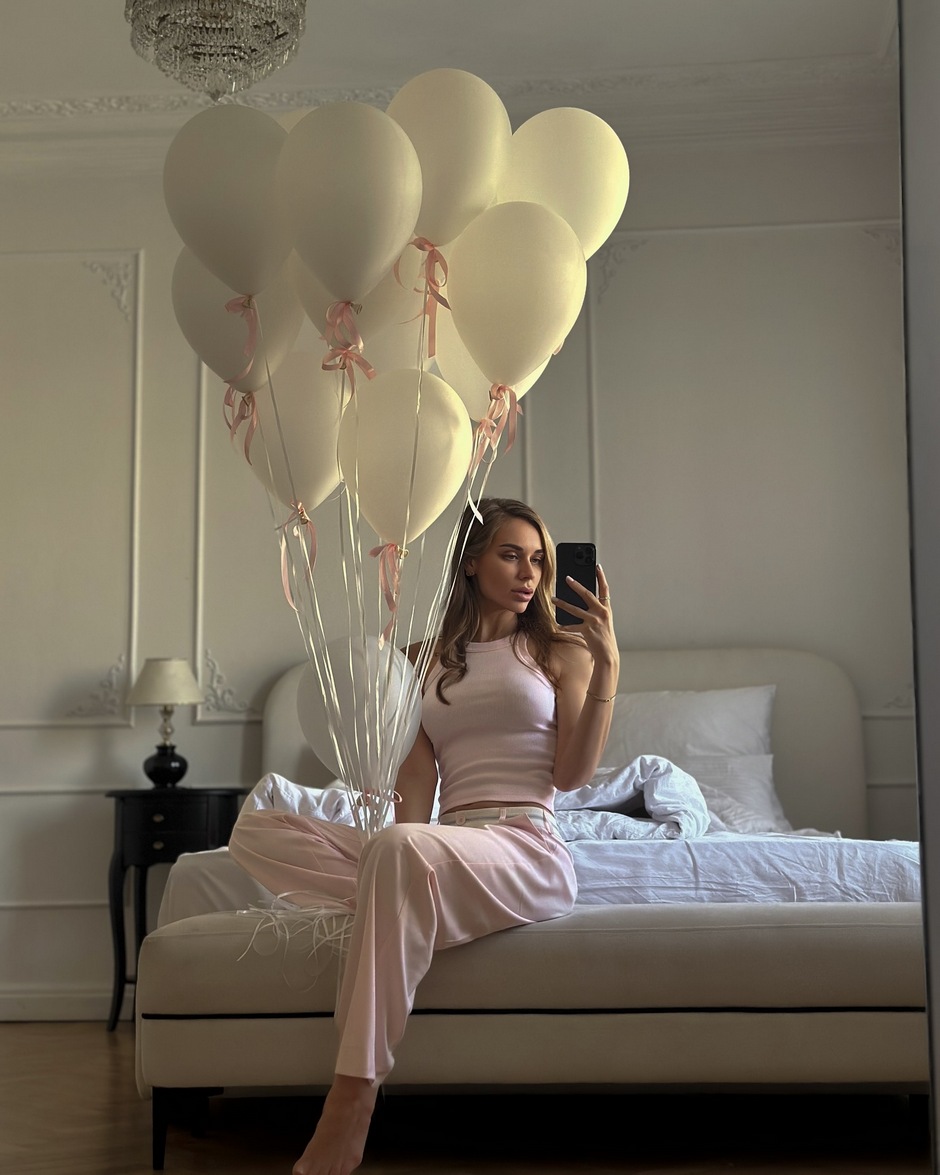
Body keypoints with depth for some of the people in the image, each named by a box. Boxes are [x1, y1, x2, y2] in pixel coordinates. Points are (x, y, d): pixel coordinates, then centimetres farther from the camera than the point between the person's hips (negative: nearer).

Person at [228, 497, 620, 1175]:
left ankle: (351, 1106, -40)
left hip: (526, 849, -4)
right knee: (255, 833, -13)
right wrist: (401, 864, -10)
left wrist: (607, 667, -7)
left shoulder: (560, 651, 13)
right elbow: (418, 773, 9)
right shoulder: (430, 660, 21)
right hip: (444, 847, 4)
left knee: (400, 851, -39)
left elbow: (571, 775, 1)